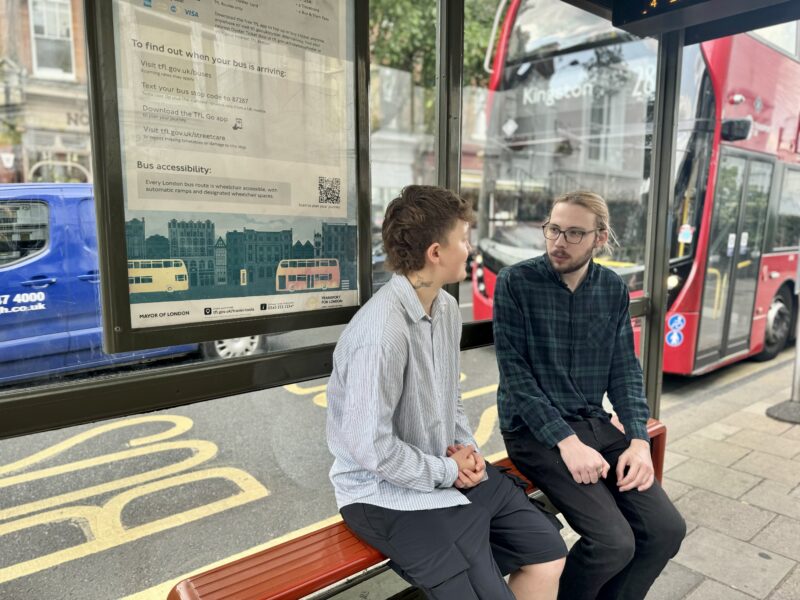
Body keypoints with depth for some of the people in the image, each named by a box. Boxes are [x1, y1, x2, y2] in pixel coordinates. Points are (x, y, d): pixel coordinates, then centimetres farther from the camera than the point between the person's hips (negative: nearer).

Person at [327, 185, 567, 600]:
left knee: (548, 553, 9)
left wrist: (466, 447, -2)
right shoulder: (381, 331, -28)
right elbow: (372, 447, -26)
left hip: (447, 469, 8)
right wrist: (446, 472, -13)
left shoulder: (447, 306, 2)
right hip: (388, 491, -8)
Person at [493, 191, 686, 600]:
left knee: (666, 528, -4)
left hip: (594, 423, 6)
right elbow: (515, 372, -15)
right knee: (614, 541, -17)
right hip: (533, 429, -5)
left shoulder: (614, 289, 4)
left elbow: (624, 369, 7)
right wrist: (566, 441, -21)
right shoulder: (515, 282, -11)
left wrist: (638, 438, -8)